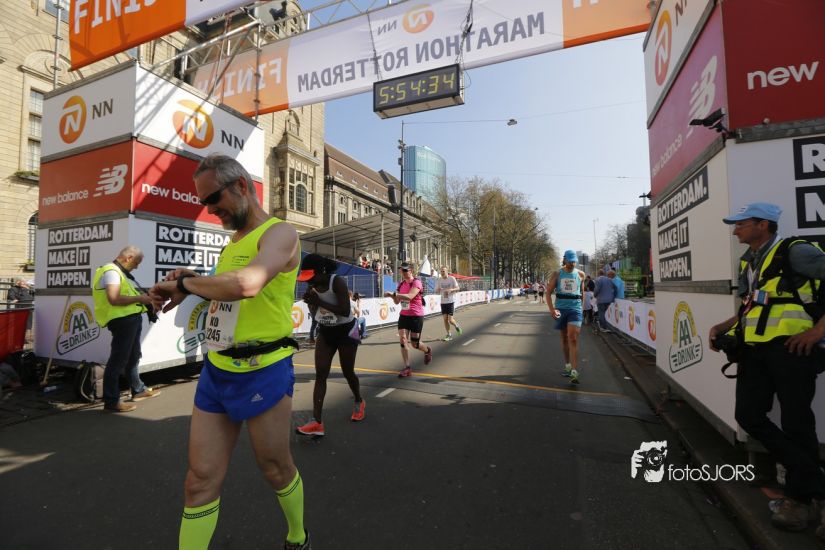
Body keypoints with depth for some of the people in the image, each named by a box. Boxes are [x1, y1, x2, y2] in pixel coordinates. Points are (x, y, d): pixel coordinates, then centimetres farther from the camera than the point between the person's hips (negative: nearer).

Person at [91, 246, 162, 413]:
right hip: (122, 320, -11)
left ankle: (138, 390, 36)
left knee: (133, 356, 21)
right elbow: (114, 299, -26)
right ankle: (111, 401, 2)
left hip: (132, 318, 11)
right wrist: (139, 298, -21)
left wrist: (147, 299, 8)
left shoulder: (120, 272, 20)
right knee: (118, 360, -5)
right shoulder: (111, 272, -13)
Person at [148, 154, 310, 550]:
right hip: (215, 372, 7)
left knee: (276, 470, 15)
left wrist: (184, 284, -17)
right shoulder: (233, 241, 15)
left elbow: (247, 284, -33)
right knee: (200, 482, 10)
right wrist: (193, 282, 5)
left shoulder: (279, 232, -13)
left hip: (262, 374, -7)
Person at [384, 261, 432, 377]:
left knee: (414, 344, 2)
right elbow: (397, 302, 12)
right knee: (402, 340, -8)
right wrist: (393, 296, -10)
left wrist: (393, 294, -36)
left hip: (416, 316, -6)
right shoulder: (401, 284, 8)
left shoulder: (416, 282, -14)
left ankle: (428, 351, 37)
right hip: (404, 315, 6)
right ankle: (407, 368, -2)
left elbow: (409, 297, -31)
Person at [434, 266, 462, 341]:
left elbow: (458, 288, -4)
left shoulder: (452, 278, -7)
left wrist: (451, 290, -23)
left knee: (450, 319, -8)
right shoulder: (438, 280, 3)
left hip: (451, 301, -4)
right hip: (443, 302, 4)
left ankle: (457, 326, 25)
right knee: (445, 319, 3)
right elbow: (437, 290, 9)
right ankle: (449, 335, 17)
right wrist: (438, 290, -16)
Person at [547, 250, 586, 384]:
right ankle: (567, 366, 28)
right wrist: (552, 309, -15)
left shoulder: (580, 274, 6)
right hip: (560, 309, 1)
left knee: (573, 339, -13)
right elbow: (549, 293, -2)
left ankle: (574, 373, -16)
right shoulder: (557, 274, 2)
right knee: (564, 339, 12)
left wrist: (581, 306, 18)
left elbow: (582, 291, 19)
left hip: (575, 309, -1)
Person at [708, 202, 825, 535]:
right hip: (755, 349, 7)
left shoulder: (795, 252, -7)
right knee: (749, 416, 5)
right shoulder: (747, 262, 15)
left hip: (790, 347, -7)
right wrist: (723, 328, 9)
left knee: (795, 423, 3)